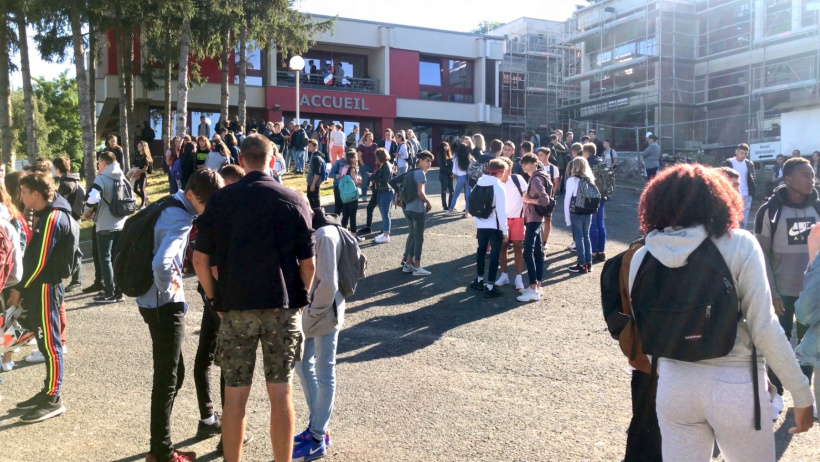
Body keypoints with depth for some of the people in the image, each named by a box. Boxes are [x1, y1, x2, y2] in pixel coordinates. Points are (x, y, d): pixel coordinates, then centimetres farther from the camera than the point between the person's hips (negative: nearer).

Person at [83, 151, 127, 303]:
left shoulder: (102, 178, -11)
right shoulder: (122, 178, 11)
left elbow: (92, 198, -23)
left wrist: (87, 212, -6)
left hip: (105, 226, -6)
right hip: (121, 224, 7)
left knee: (105, 259, 1)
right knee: (117, 259, 12)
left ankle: (110, 293, 0)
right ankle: (118, 292, 14)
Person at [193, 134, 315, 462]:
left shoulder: (220, 200, 0)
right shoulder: (293, 201, -2)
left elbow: (200, 260, -2)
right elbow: (307, 264, -3)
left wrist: (215, 300, 9)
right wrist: (299, 302, 10)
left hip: (236, 307, 0)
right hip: (282, 307, 0)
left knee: (235, 395, 10)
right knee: (281, 394, 8)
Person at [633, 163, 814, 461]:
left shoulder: (642, 257, -3)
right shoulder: (739, 245, -11)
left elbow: (643, 328, 5)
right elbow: (763, 327, -12)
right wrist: (802, 394, -3)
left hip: (673, 386, 3)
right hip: (735, 386, -2)